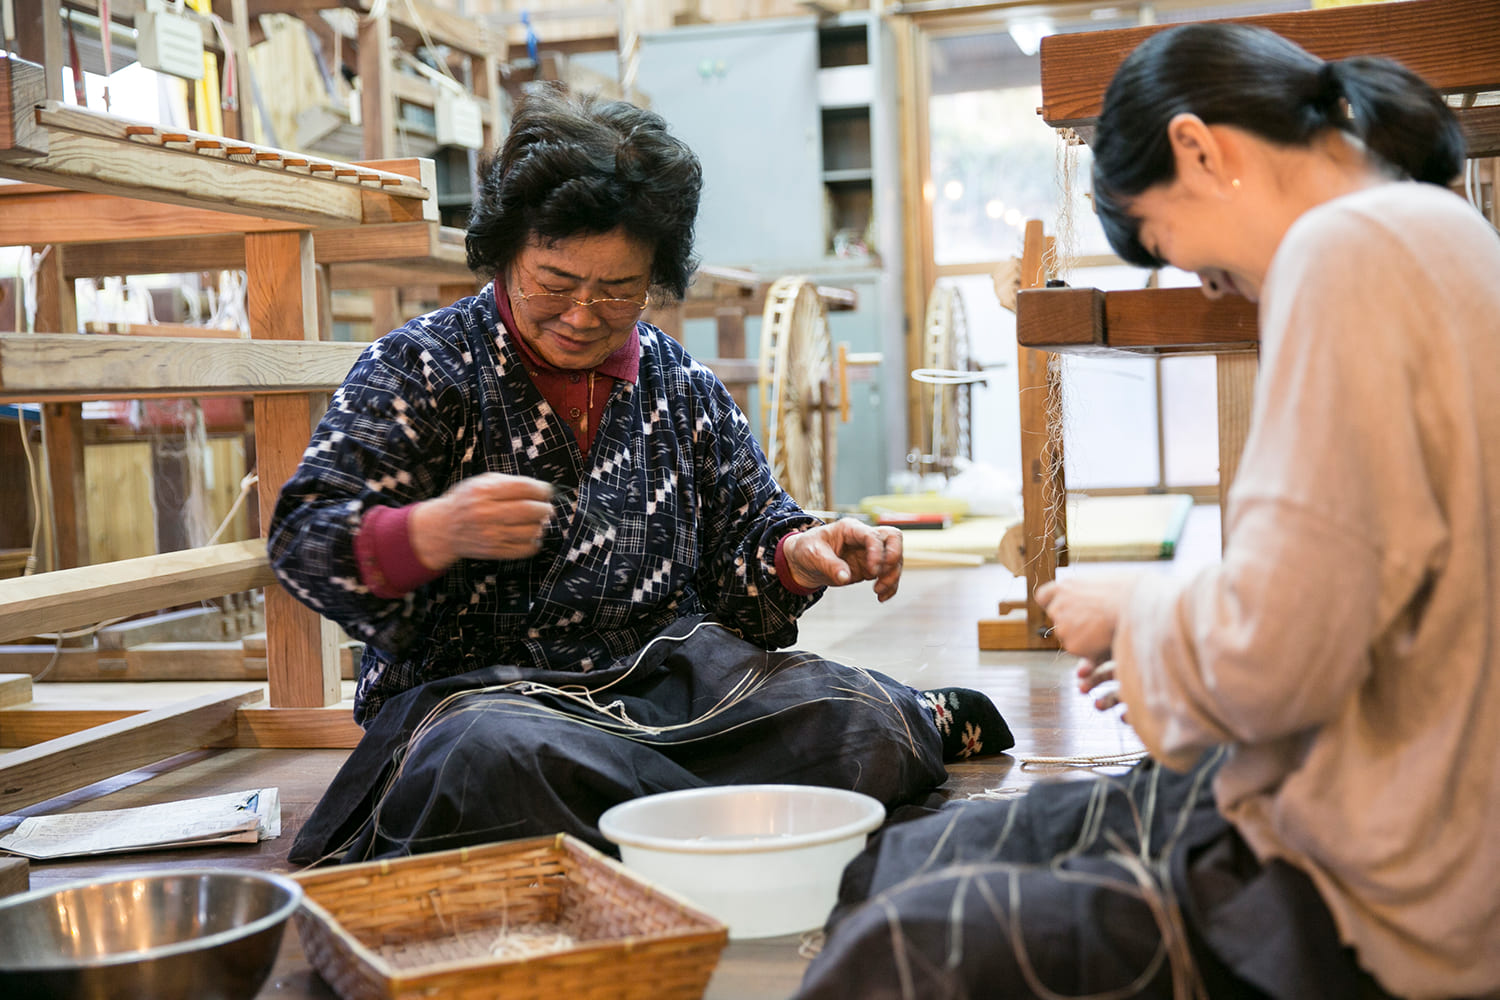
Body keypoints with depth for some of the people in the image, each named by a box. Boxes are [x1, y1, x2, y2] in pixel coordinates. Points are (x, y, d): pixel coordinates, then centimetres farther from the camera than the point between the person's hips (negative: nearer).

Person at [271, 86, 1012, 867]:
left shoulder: (684, 390, 14)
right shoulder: (420, 368, -1)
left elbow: (742, 538, 18)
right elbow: (302, 542, -8)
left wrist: (798, 556, -7)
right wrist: (433, 534, -29)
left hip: (669, 682, 3)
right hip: (471, 691, -2)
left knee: (865, 727, -23)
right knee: (499, 759, -40)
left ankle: (918, 726, 13)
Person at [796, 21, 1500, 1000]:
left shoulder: (1346, 250, -17)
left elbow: (1277, 656, -24)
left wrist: (1135, 613, -4)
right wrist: (1165, 640, 15)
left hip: (1367, 910, -10)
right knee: (894, 865, 12)